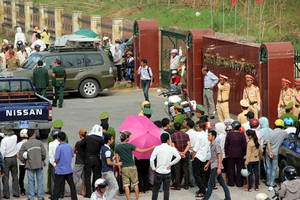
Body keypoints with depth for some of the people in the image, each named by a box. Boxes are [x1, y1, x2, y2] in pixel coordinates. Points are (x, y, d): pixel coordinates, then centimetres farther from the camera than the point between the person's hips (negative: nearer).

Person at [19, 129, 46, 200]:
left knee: (31, 181, 6)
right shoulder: (39, 143, -2)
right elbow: (44, 153, -5)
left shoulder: (25, 144, -3)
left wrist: (25, 162, 11)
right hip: (39, 165, 0)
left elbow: (21, 156, -4)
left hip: (30, 165, 0)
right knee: (40, 181, 9)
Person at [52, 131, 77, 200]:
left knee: (58, 186, 0)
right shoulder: (69, 146, 2)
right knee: (72, 185, 11)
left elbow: (56, 159, -17)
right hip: (69, 170, 5)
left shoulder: (59, 147, -16)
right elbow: (72, 156, 12)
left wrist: (56, 163, 4)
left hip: (60, 170, -5)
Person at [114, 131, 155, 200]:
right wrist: (152, 148, -4)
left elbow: (117, 158, 1)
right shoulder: (130, 146, -10)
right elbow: (141, 151, -12)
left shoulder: (117, 147, -1)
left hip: (124, 168, 2)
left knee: (126, 185, 3)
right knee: (135, 184, 11)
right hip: (132, 166, -1)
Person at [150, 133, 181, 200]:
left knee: (155, 190, 9)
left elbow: (151, 159, -17)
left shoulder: (157, 148, -9)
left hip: (158, 172, -1)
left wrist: (153, 168, -4)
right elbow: (178, 157, -8)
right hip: (167, 172, 1)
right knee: (166, 190, 8)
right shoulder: (172, 148, -4)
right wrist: (171, 164, 1)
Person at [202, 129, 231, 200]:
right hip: (213, 166, 10)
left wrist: (219, 168, -23)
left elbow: (219, 156, -19)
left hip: (216, 167, -10)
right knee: (222, 183, 10)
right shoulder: (211, 145, 13)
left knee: (210, 184, -4)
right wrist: (208, 164, 27)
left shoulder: (216, 145, -15)